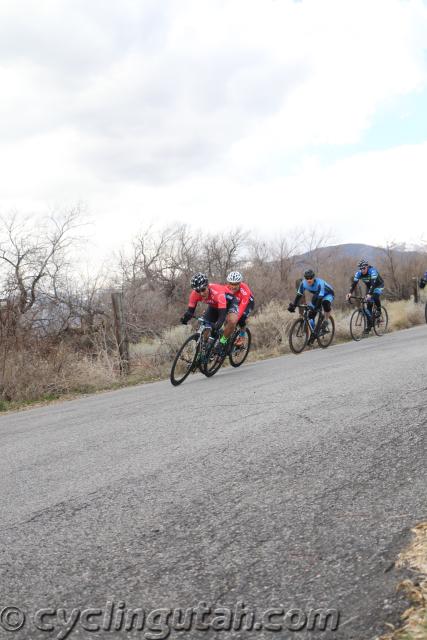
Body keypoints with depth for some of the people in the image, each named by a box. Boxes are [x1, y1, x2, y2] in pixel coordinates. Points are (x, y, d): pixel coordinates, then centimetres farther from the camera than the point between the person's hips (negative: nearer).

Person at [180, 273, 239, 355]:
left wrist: (217, 326, -62)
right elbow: (190, 310, -21)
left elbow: (222, 315, -45)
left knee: (232, 321, -34)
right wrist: (185, 318, -43)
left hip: (229, 303, -5)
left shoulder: (217, 292, -42)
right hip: (214, 306, 5)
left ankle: (223, 342, -10)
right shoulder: (195, 294, -27)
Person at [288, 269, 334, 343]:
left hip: (327, 294, -5)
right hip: (316, 295, 5)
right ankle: (313, 334, 6)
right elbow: (299, 295, -17)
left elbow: (320, 298, -43)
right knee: (310, 315, -9)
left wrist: (315, 309, -52)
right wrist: (293, 305, -28)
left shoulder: (319, 283, -38)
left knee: (325, 303, -40)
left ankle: (326, 322, -18)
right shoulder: (303, 283, -23)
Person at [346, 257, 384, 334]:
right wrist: (350, 293, -44)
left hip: (379, 285, -5)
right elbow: (354, 283, -27)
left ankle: (379, 310, -7)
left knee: (375, 296, -35)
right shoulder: (359, 273, -21)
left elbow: (373, 283, -44)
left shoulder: (372, 271, -34)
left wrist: (369, 294, -57)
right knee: (369, 305, -4)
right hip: (369, 287, 5)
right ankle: (369, 325, 1)